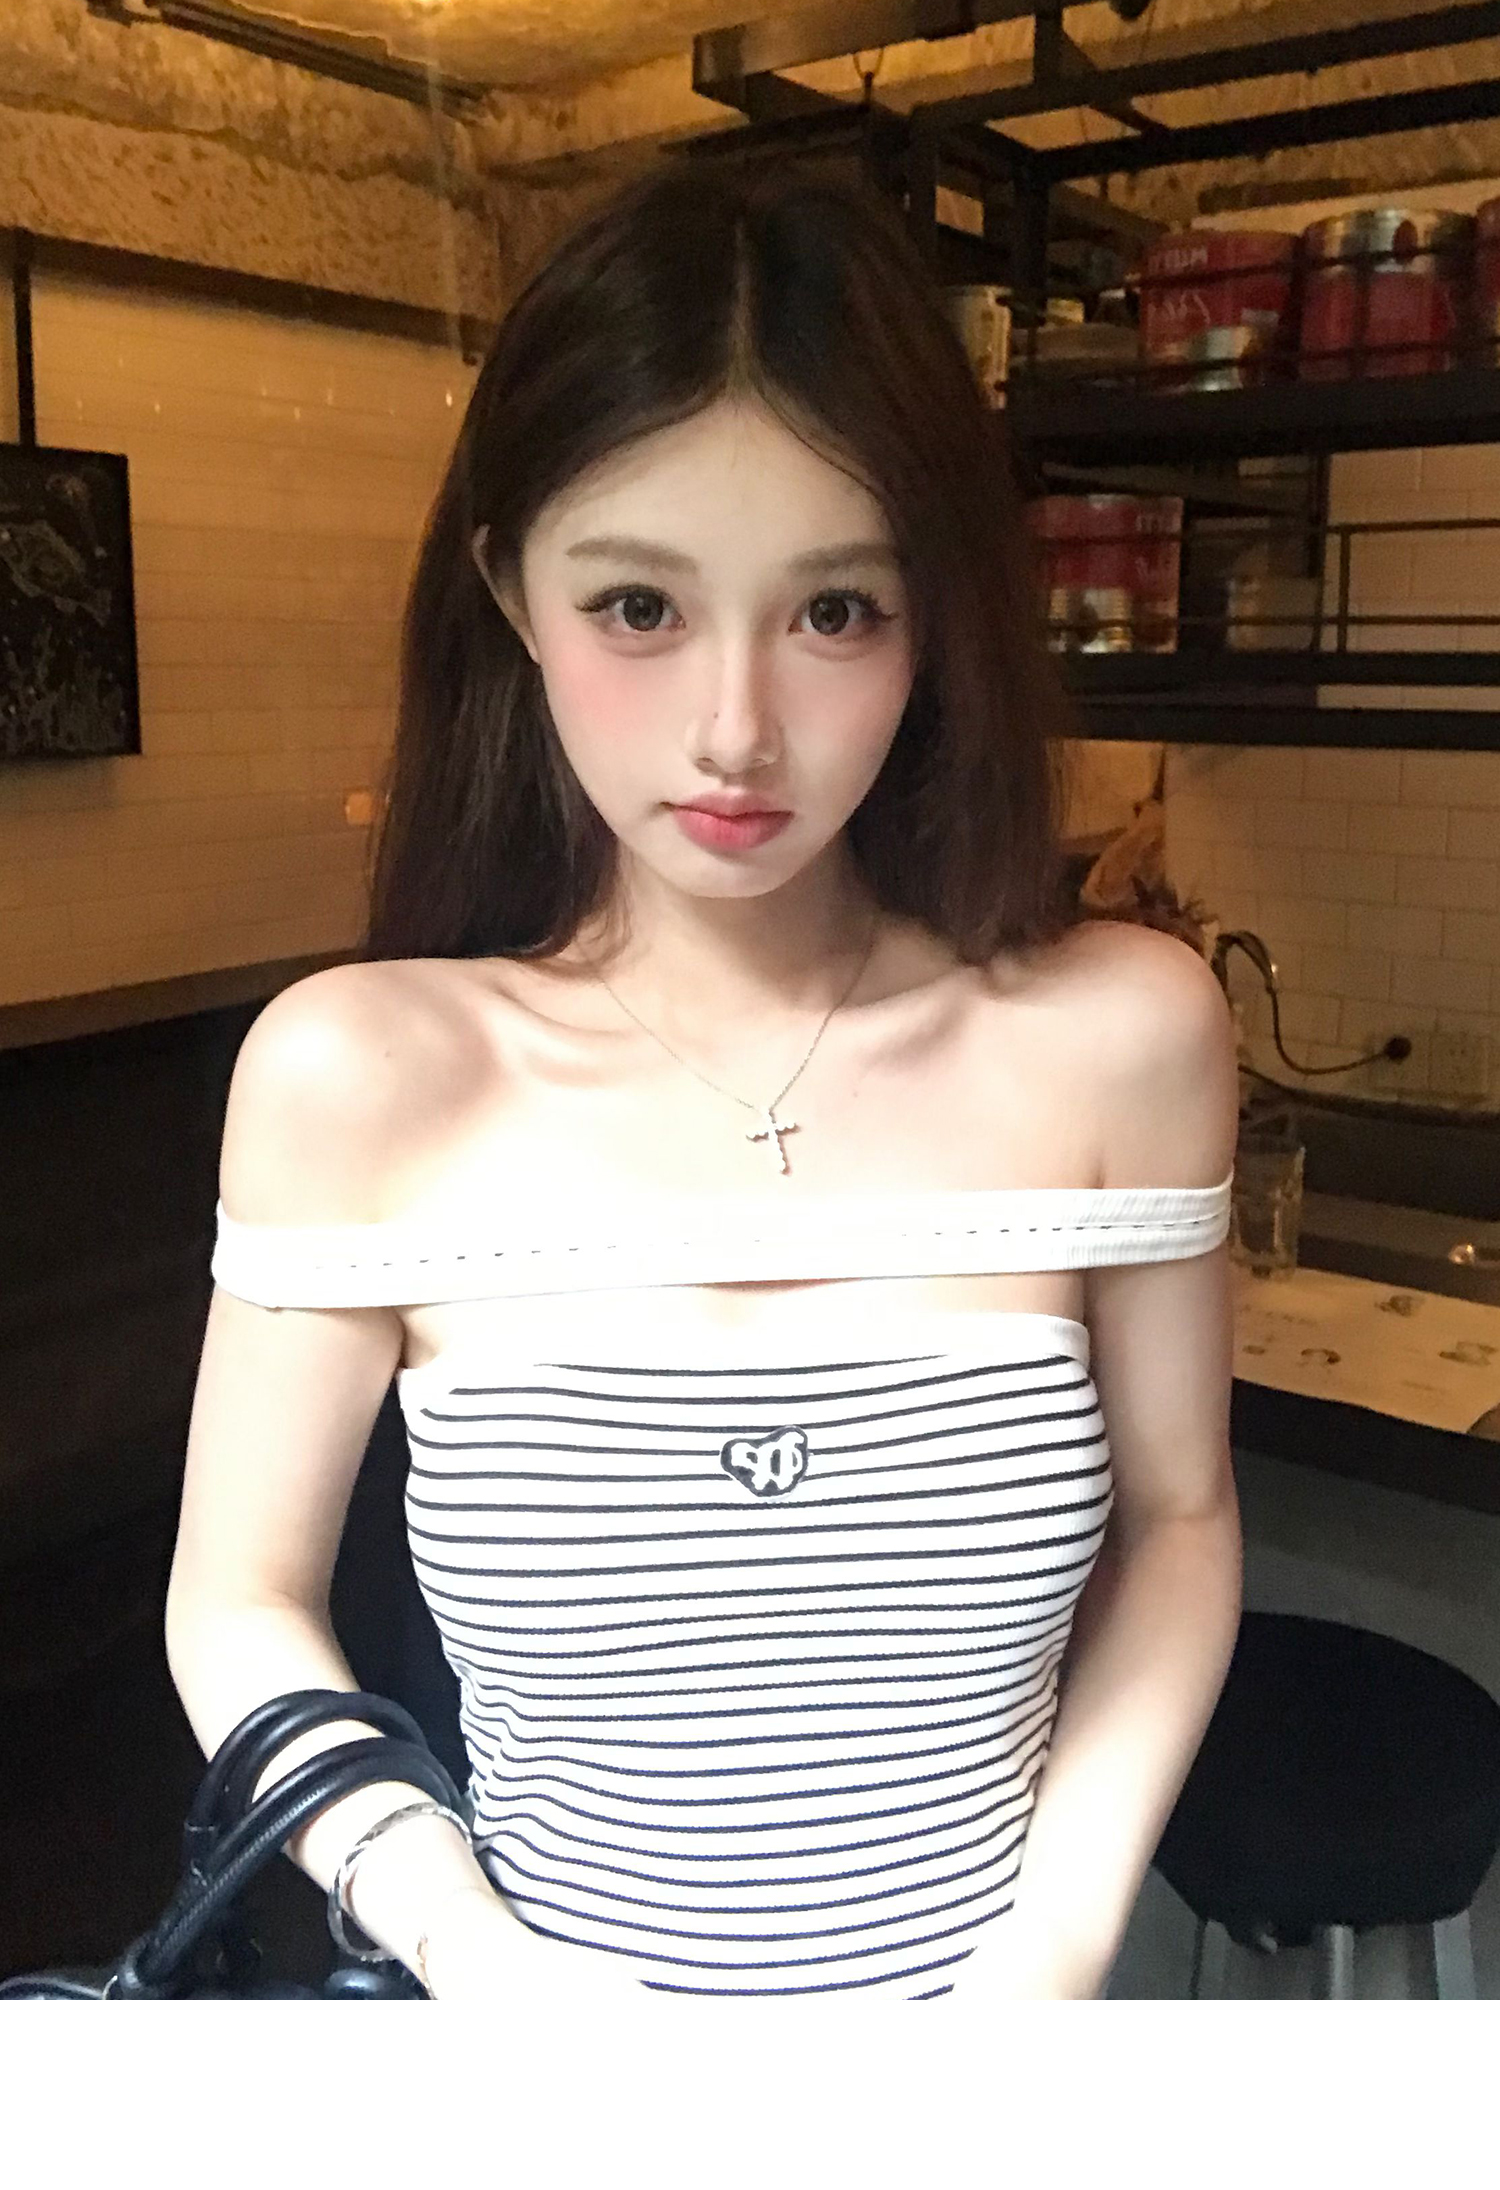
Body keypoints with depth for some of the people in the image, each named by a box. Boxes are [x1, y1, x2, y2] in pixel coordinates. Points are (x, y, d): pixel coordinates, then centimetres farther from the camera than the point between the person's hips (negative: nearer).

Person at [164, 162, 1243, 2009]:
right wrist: (476, 1956, -20)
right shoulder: (357, 1074, -18)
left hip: (987, 2006, 1)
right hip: (549, 2042, 0)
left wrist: (1062, 1941, -13)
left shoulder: (1114, 1035, -16)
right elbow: (242, 1602, -7)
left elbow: (1174, 1514, -3)